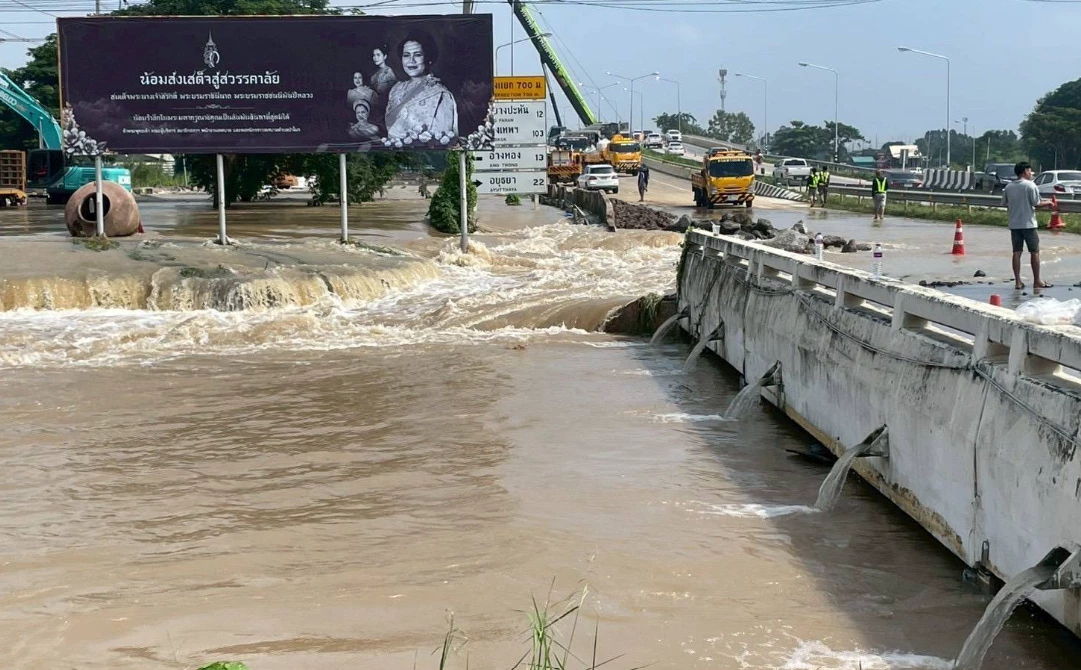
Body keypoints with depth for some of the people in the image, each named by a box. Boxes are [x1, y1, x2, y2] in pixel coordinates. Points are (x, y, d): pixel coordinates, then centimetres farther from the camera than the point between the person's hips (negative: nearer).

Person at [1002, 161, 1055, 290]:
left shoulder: (1008, 187, 5)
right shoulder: (1030, 185, -10)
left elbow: (1005, 204, 11)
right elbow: (1036, 204, -11)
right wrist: (1047, 203, 9)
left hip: (1014, 225, 5)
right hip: (1028, 224, -5)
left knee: (1017, 252, 6)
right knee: (1034, 252, 5)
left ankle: (1018, 282, 5)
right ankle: (1037, 281, 7)